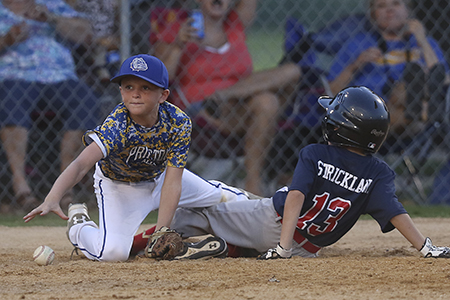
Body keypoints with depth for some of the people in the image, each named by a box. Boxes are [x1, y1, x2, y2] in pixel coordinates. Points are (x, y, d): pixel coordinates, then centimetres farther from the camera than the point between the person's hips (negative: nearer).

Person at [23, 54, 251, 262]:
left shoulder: (179, 123, -27)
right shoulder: (117, 125, -37)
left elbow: (172, 182, -26)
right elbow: (81, 164, -51)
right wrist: (52, 200, -68)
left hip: (159, 177, 4)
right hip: (120, 185, -4)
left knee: (235, 202, 6)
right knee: (113, 252, -26)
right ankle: (78, 227, 7)